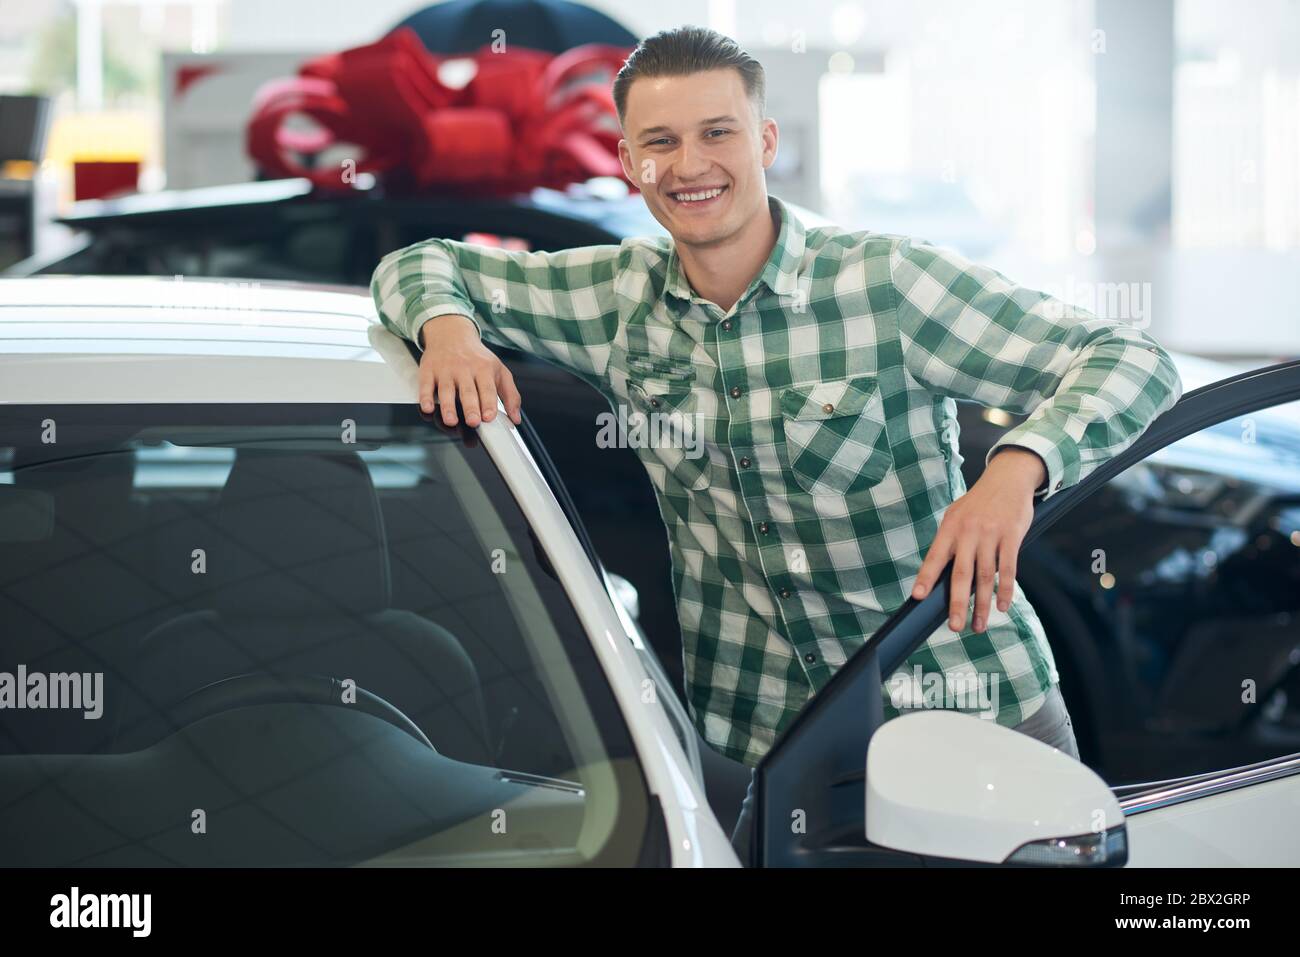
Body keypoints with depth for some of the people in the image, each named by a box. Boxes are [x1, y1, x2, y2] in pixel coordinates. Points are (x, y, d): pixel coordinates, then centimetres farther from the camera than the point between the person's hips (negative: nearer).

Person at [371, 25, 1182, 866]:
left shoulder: (886, 283, -12)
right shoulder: (617, 300, 1)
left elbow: (1133, 362, -14)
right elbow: (422, 265, 12)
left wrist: (1019, 465, -34)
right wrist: (446, 325, -12)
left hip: (982, 711, -3)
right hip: (778, 749, 3)